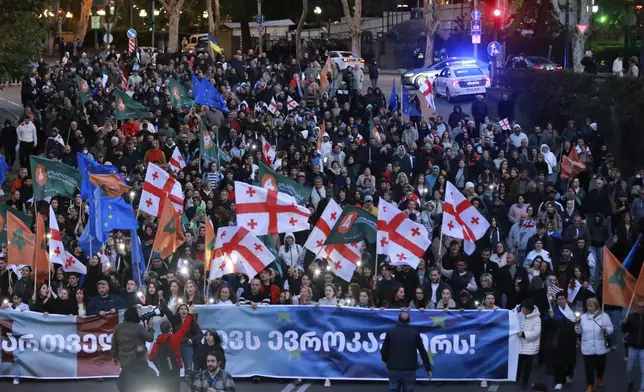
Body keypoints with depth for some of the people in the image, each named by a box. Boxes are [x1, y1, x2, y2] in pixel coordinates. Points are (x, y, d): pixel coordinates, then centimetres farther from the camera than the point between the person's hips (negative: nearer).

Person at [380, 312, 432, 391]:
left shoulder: (390, 332, 0)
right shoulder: (415, 333, -2)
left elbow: (384, 350, 4)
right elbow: (423, 352, -1)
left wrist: (386, 361, 26)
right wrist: (428, 369, 6)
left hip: (394, 370, 1)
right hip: (410, 370, -1)